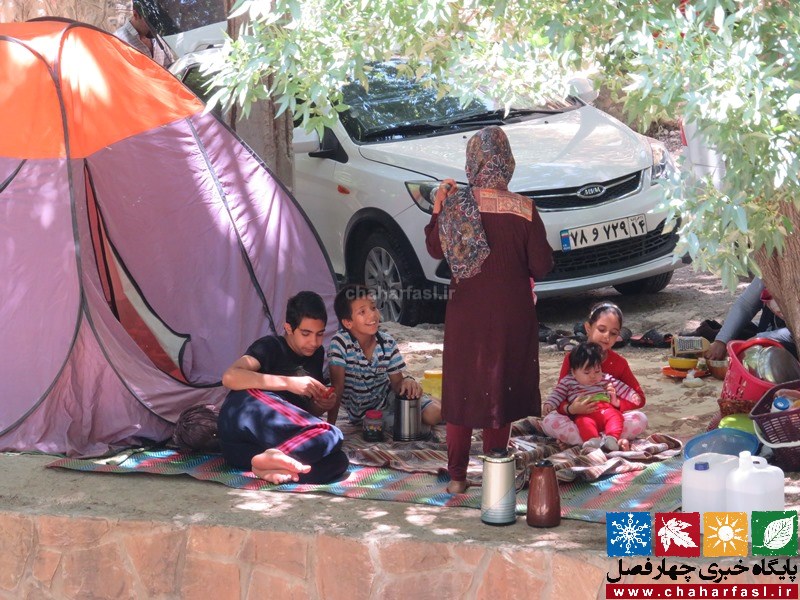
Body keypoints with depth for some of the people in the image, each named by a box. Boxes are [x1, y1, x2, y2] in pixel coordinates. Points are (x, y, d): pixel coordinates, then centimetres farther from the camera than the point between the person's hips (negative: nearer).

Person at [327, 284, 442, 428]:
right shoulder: (340, 343, -23)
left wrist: (407, 382, -29)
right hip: (363, 413, -3)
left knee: (434, 413, -15)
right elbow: (337, 387, -24)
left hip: (387, 397, 3)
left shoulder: (388, 343, -10)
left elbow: (396, 383, -5)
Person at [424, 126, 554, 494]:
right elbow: (541, 267, -9)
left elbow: (435, 249, 3)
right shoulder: (524, 210, -13)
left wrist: (438, 208, 12)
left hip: (466, 312, 1)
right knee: (499, 389, 11)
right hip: (510, 313, -1)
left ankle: (457, 476, 14)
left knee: (461, 390, 11)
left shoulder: (455, 204, -9)